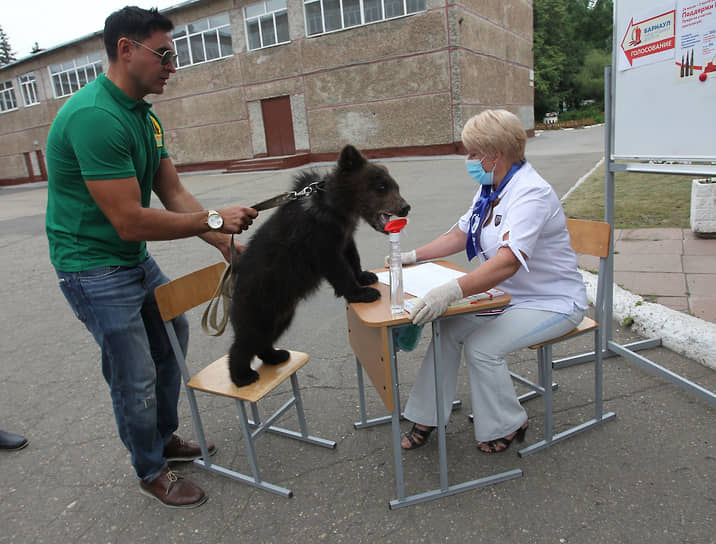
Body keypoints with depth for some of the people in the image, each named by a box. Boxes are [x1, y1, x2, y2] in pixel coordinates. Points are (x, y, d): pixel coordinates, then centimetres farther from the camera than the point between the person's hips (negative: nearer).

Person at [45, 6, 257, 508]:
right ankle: (151, 472, 28)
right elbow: (130, 221, -28)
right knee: (136, 378, 1)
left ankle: (166, 439, 42)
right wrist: (214, 219, -20)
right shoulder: (95, 117, -26)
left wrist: (225, 242, -4)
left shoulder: (145, 116, 4)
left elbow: (175, 194, 3)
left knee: (171, 341, 22)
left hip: (136, 258, 10)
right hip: (94, 267, -10)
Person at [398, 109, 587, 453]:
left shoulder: (530, 193, -25)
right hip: (507, 295, 8)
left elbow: (507, 262, -39)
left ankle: (507, 427, 4)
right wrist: (413, 257, 6)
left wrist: (451, 291, -50)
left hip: (552, 303, -8)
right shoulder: (491, 188, 5)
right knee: (448, 329, -9)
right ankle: (427, 417, 4)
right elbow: (460, 234, 14)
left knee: (481, 346, -23)